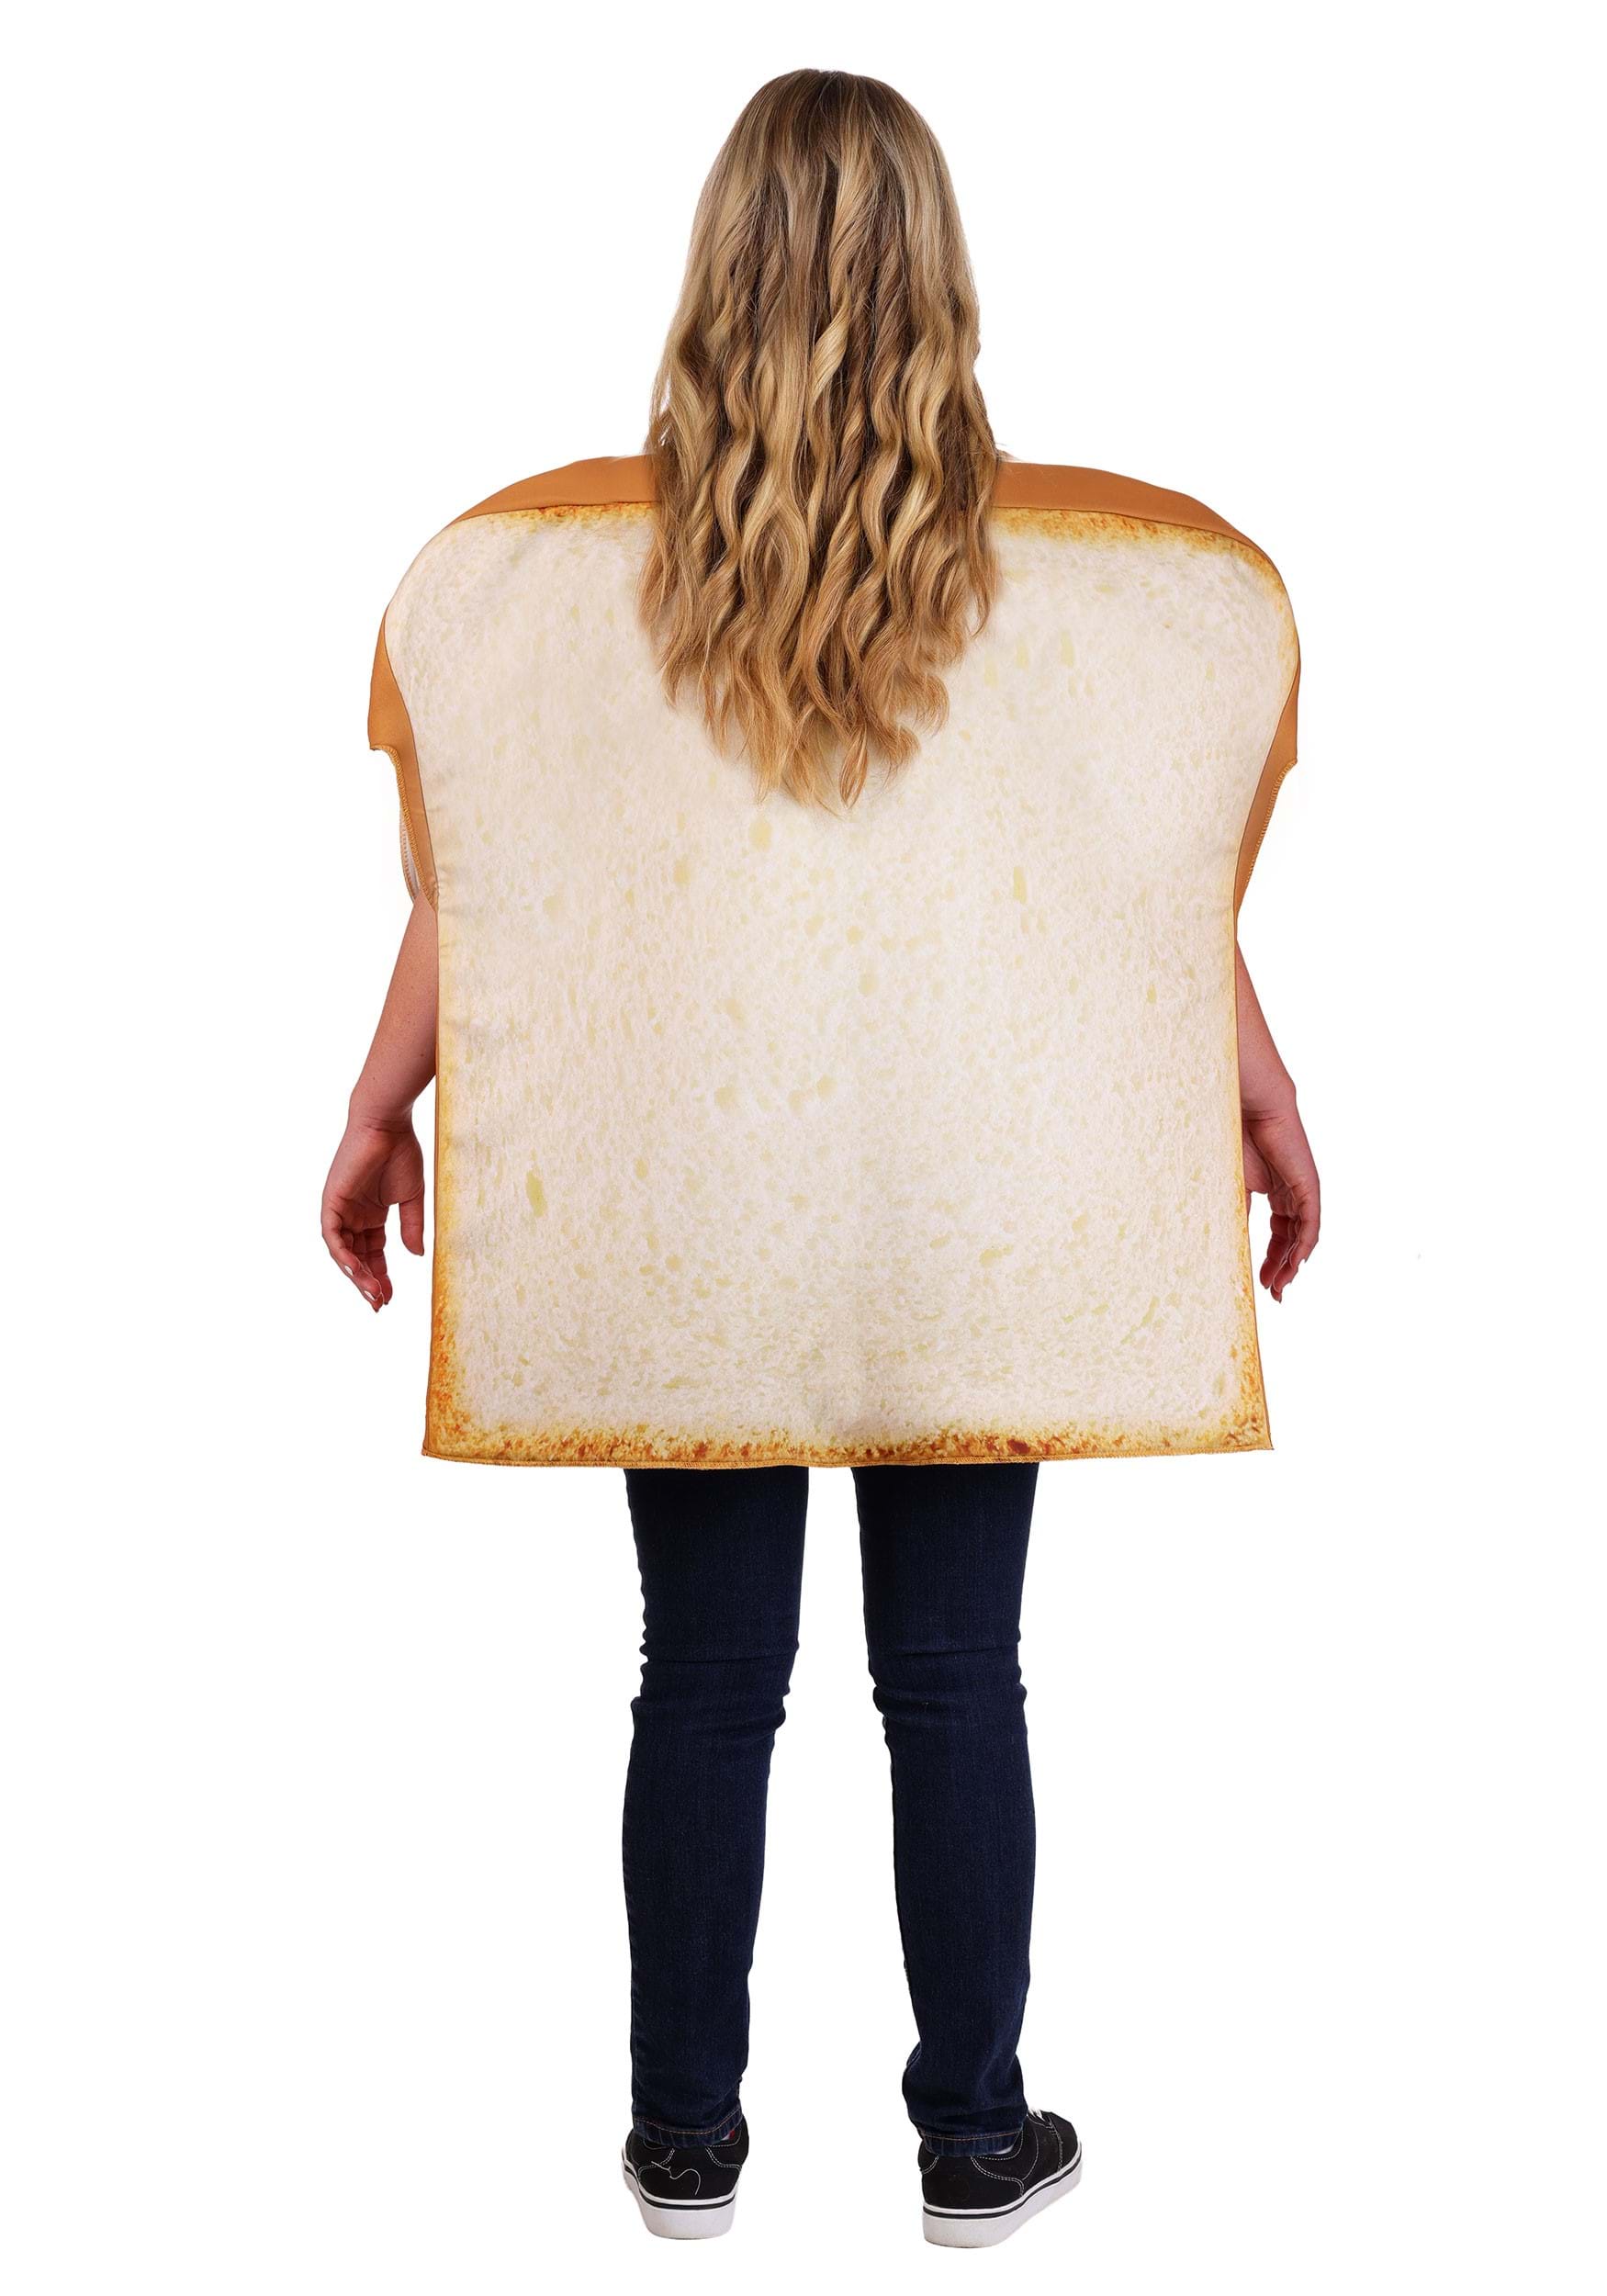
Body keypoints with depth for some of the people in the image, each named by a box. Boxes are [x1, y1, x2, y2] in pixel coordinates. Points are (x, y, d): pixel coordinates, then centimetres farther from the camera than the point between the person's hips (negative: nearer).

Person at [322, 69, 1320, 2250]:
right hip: (969, 1202, 0)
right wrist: (1264, 1100, 14)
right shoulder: (1076, 573, -3)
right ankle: (976, 2137, 23)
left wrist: (381, 1112, 12)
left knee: (707, 1678, 11)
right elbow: (1177, 893, 2)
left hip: (683, 1199, 0)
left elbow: (467, 887, 0)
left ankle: (688, 2134, 25)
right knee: (956, 1678, 9)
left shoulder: (557, 568, -4)